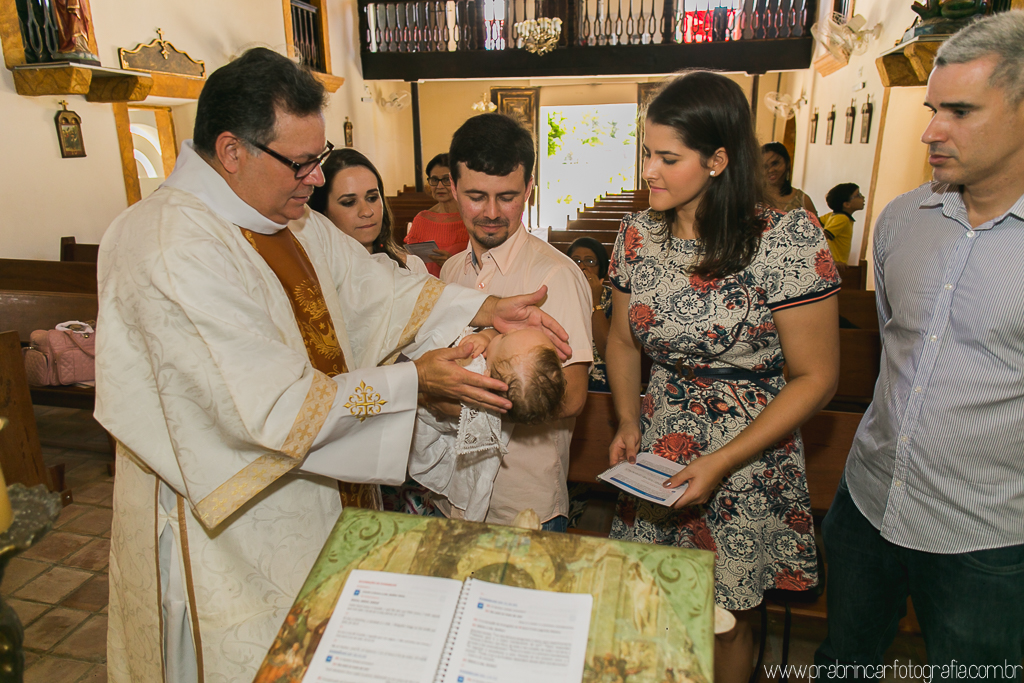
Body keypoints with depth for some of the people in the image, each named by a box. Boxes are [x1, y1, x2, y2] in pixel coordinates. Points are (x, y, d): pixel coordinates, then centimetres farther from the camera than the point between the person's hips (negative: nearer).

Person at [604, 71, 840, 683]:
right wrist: (629, 422, -3)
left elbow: (816, 378, -13)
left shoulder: (788, 240, -17)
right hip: (655, 458, 4)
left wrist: (723, 463, -19)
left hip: (748, 465, -3)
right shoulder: (639, 233, -2)